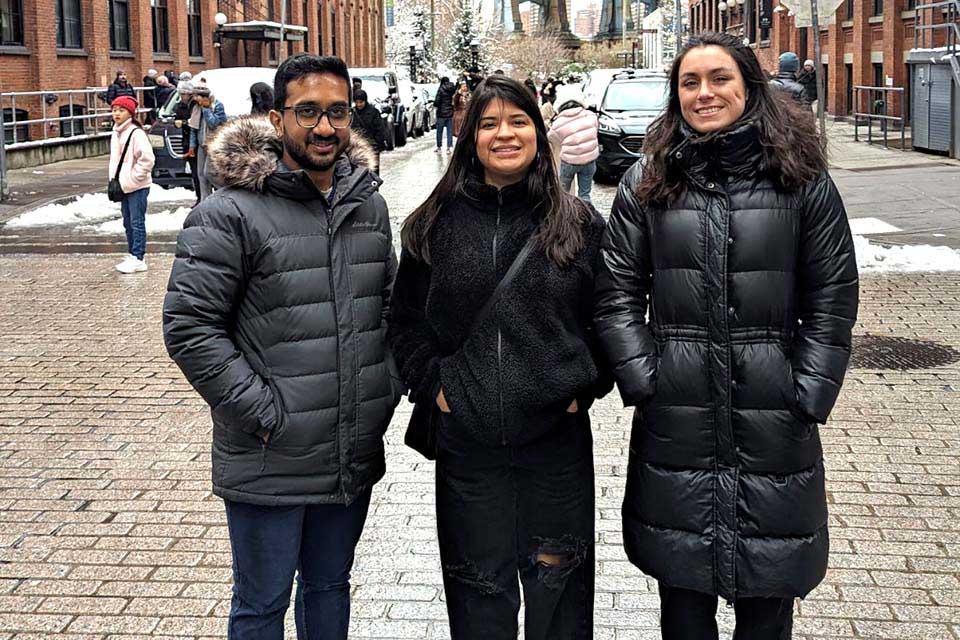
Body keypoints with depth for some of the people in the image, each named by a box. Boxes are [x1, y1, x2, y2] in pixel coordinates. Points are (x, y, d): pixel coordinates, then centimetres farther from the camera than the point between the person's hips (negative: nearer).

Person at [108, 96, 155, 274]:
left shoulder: (136, 133, -15)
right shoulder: (116, 133, 12)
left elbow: (147, 159, -20)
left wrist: (134, 177, -16)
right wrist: (113, 179, 12)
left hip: (137, 186, -9)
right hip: (123, 185, 9)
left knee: (137, 222, -6)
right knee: (128, 222, 14)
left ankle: (138, 259, -4)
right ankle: (131, 255, 22)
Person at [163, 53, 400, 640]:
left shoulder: (369, 204, 7)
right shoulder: (231, 214, -14)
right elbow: (188, 326, -16)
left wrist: (389, 387, 7)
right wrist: (262, 411, -17)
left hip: (355, 455, 6)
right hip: (270, 464, -5)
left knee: (330, 586, 23)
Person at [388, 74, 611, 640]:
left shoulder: (581, 223, 1)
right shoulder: (436, 224, 2)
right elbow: (406, 322, 9)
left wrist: (589, 385, -3)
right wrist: (432, 385, -3)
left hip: (558, 431, 0)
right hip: (466, 439, 1)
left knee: (557, 575, 12)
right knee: (479, 584, 12)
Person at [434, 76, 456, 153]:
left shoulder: (441, 89, -13)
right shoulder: (453, 89, 0)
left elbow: (437, 101, -14)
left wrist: (434, 104, 5)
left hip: (441, 113, -4)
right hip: (450, 113, 4)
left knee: (439, 131, 8)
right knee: (450, 131, 9)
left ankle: (439, 147, 13)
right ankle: (450, 147, 7)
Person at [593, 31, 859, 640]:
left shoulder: (803, 179, 2)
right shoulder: (647, 182, 5)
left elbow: (832, 299, 2)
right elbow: (618, 293, 4)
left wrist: (808, 397, -5)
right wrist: (643, 382, -6)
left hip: (774, 421, -1)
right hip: (674, 420, 1)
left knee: (768, 590, 10)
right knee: (682, 586, 13)